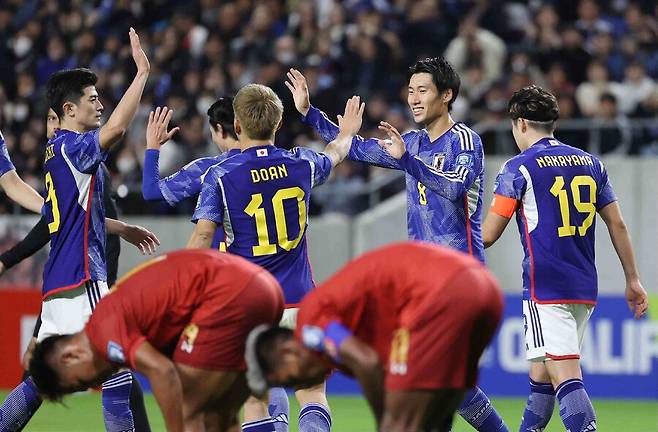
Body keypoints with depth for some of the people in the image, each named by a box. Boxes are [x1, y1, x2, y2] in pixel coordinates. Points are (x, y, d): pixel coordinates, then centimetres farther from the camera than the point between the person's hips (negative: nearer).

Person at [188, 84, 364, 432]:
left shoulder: (220, 176, -8)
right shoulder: (301, 165, 2)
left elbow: (202, 237, -14)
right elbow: (333, 155, 26)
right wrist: (347, 133, 49)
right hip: (298, 299, 2)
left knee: (254, 400, 4)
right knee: (313, 394, 2)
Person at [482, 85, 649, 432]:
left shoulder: (518, 168, -5)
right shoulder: (590, 163, 12)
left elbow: (488, 235, -4)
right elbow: (618, 226, 14)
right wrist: (633, 280, 21)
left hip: (545, 289, -7)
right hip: (585, 288, 7)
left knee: (566, 377, -15)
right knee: (541, 374, 18)